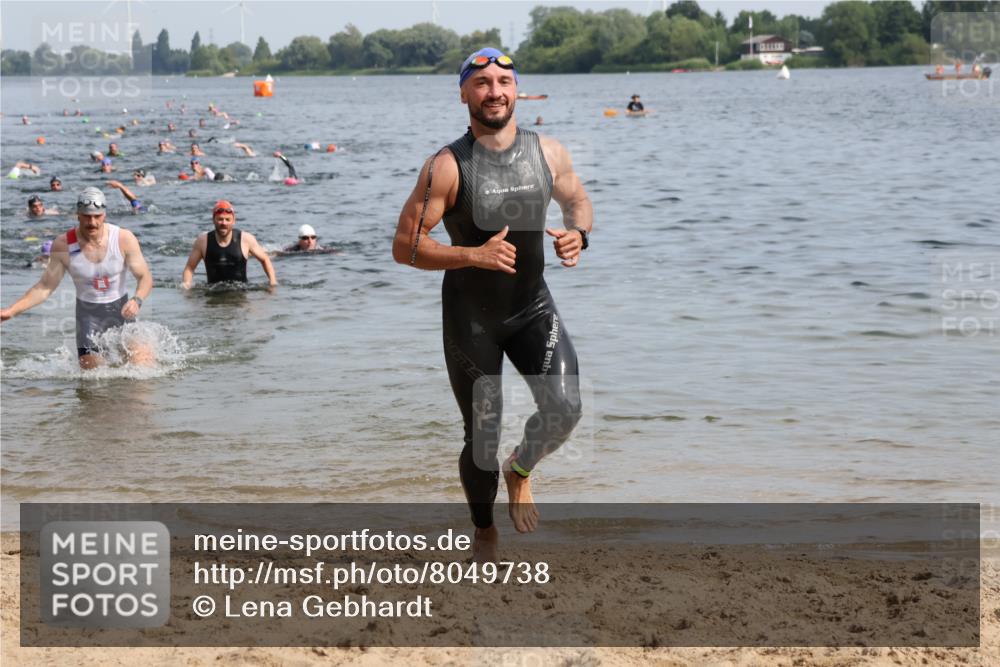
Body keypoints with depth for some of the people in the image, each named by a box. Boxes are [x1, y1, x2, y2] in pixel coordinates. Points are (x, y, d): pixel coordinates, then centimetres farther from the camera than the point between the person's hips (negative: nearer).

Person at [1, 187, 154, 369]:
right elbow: (45, 287, -4)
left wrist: (137, 300, -30)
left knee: (142, 364, -14)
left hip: (120, 310, 0)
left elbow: (145, 277, -8)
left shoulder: (124, 239, -13)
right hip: (88, 313, 0)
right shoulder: (63, 246, -12)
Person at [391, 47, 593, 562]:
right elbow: (404, 246, -16)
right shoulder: (447, 167, -16)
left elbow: (577, 200, 15)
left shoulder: (548, 153, -4)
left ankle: (520, 471, 19)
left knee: (564, 409, -17)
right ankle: (484, 532, 33)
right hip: (470, 316, -3)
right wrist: (474, 255, -28)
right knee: (482, 433, 6)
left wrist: (578, 233, -8)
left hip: (532, 306, 3)